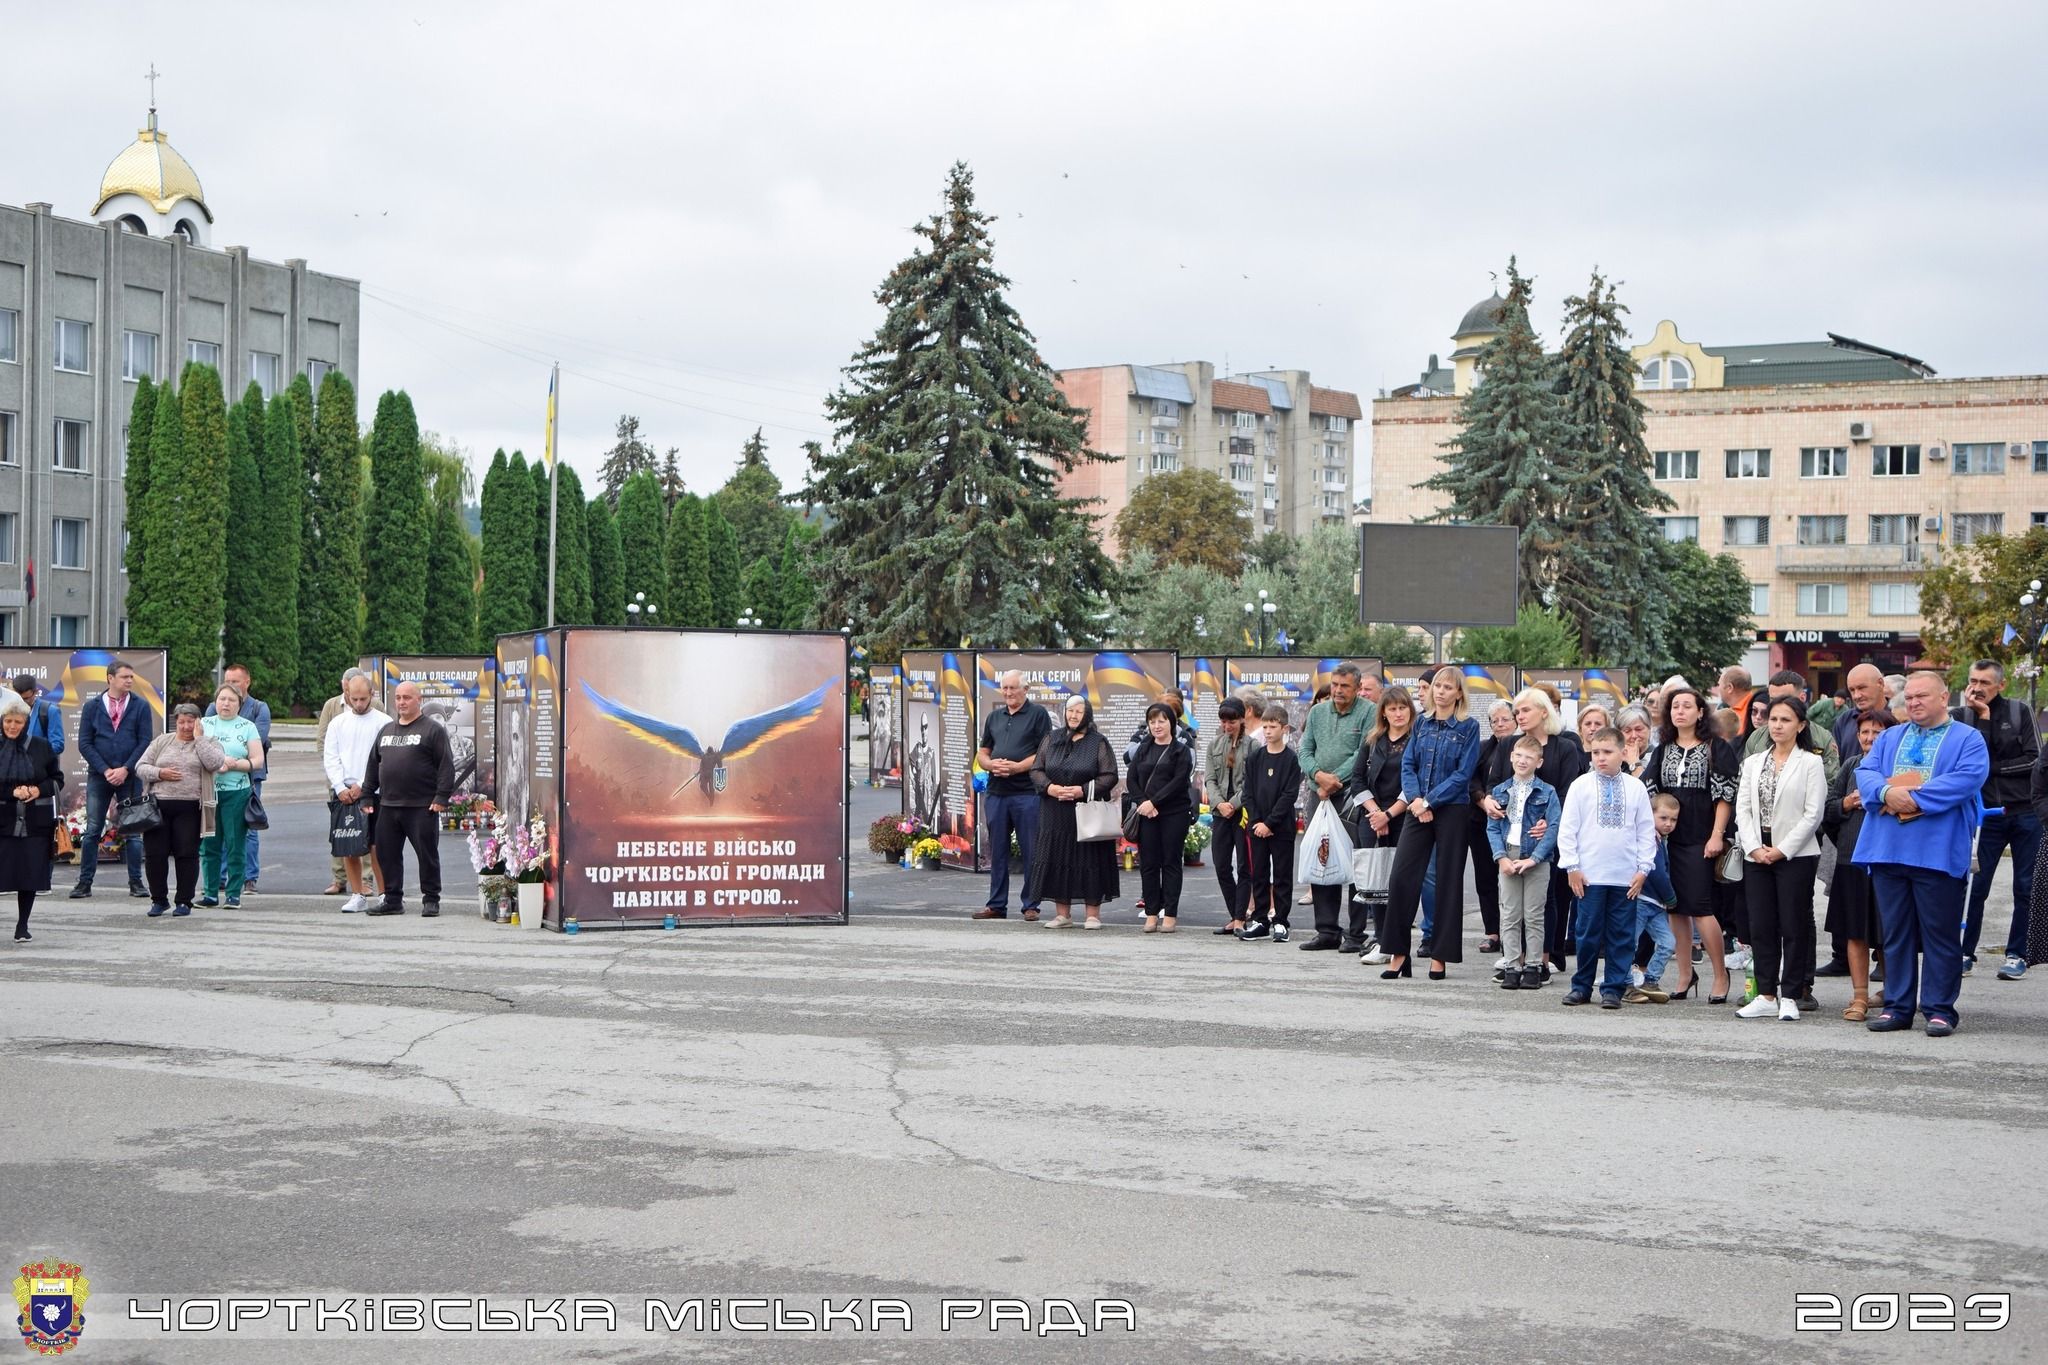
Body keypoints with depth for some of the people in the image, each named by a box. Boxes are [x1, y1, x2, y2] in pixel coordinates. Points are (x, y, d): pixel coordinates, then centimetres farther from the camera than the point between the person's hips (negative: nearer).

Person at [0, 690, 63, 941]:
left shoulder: (41, 746, 4)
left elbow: (58, 778, 9)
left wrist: (40, 790, -9)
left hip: (36, 823, 1)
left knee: (31, 873, 1)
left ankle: (22, 925, 13)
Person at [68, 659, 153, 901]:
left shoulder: (141, 706, 3)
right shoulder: (92, 707, 5)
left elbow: (145, 742, -1)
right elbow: (84, 743, 1)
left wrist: (125, 770, -11)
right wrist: (105, 770, -9)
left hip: (130, 777, 0)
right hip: (98, 776, 0)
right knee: (93, 830, 1)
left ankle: (136, 882, 7)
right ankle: (85, 882, 5)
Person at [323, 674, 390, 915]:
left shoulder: (383, 722, 0)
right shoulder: (337, 723, 13)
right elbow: (330, 758, 9)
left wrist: (362, 786, -12)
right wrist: (340, 788, -4)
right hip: (343, 793, 4)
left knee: (376, 847, -6)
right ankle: (357, 896, 12)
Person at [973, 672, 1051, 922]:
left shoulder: (1038, 714, 0)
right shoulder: (994, 717, 17)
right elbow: (982, 753, 19)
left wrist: (1017, 767, -17)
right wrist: (991, 764, -3)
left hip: (1027, 793, -6)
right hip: (996, 793, 6)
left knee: (1030, 852, -1)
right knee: (997, 851, 9)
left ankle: (1030, 905, 5)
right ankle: (996, 905, 15)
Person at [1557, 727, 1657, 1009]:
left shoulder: (1636, 787, 5)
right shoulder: (1580, 786, 1)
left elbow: (1646, 830, 8)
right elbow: (1567, 828, 1)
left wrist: (1643, 869, 3)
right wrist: (1571, 867, -4)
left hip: (1626, 878, 1)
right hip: (1589, 876, -1)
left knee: (1622, 935, 4)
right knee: (1588, 933, 3)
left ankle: (1613, 989, 12)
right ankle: (1582, 986, 15)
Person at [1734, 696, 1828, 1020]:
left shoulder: (1810, 763, -2)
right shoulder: (1753, 763, 13)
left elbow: (1813, 814, -8)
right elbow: (1742, 808, 8)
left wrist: (1782, 850, -12)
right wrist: (1754, 847, -6)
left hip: (1795, 856, -5)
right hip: (1757, 856, 5)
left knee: (1794, 926, -1)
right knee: (1761, 926, 5)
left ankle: (1790, 996, 4)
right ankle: (1766, 995, 11)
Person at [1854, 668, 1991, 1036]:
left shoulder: (1968, 740, 4)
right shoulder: (1889, 738, 19)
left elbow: (1969, 778, -13)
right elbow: (1865, 772, 7)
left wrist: (1916, 798, -18)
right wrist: (1887, 792, -15)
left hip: (1938, 853, -5)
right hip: (1888, 851, 5)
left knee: (1941, 934, -1)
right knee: (1895, 933, 9)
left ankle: (1940, 1009, 6)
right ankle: (1897, 1006, 15)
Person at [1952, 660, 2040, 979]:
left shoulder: (2019, 712, 3)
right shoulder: (1961, 716, 2)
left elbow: (2034, 760, -4)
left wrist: (1991, 768, -9)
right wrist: (1983, 718, -13)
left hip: (2025, 812, 1)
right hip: (1985, 813, -1)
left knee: (2026, 888, 4)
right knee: (1975, 886, -2)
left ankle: (2016, 953, 13)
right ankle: (1966, 952, 7)